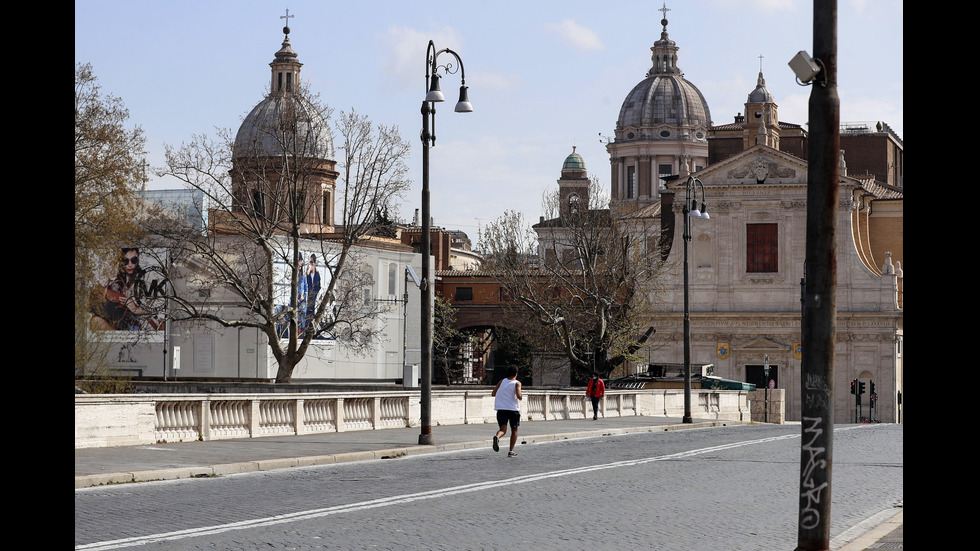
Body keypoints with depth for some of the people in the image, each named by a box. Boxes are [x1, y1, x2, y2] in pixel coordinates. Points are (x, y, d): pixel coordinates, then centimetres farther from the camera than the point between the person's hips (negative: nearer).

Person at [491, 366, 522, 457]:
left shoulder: (502, 382, 9)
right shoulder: (517, 383, -1)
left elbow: (493, 394, 7)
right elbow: (519, 396, -15)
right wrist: (521, 396, 8)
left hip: (501, 409, 2)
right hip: (513, 409, -2)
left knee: (503, 429, -2)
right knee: (514, 430, 14)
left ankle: (497, 436, -38)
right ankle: (511, 451, 10)